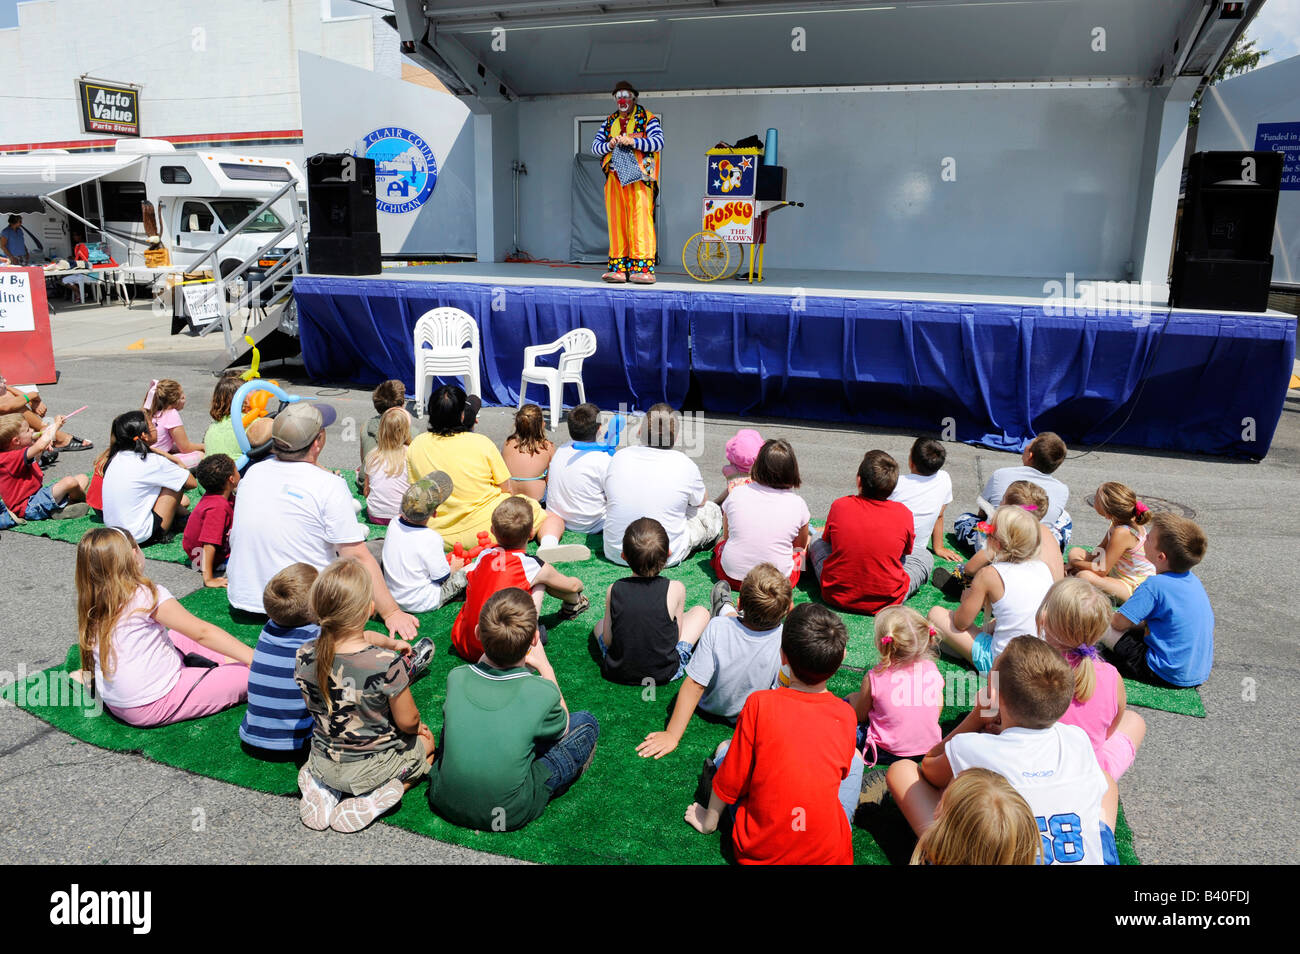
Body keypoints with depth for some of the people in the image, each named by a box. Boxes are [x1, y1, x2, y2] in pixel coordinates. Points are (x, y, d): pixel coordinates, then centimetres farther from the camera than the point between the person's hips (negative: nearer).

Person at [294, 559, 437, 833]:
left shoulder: (304, 656, -19)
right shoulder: (387, 663, -33)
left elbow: (316, 706, 1)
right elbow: (407, 721, -19)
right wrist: (416, 727, 6)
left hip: (324, 765, 4)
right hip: (373, 767, -4)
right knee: (426, 740, 26)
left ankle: (325, 788, 11)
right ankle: (376, 797, 2)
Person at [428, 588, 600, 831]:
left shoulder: (456, 677, -14)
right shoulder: (542, 692, -22)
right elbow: (562, 726, 3)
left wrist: (488, 652, 10)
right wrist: (545, 668, 8)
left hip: (445, 804, 3)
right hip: (512, 815, -3)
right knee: (586, 723, 7)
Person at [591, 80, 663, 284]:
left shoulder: (647, 119, 8)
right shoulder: (609, 121, 22)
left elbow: (658, 142, -7)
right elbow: (594, 146, 15)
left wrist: (633, 141, -16)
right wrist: (609, 145, -6)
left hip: (638, 177, -5)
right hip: (614, 178, 5)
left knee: (640, 220, -14)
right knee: (616, 222, 0)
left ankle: (644, 269, -17)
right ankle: (619, 269, 1)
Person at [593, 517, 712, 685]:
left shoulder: (614, 590, -13)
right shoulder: (675, 589, -17)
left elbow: (607, 641, -4)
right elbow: (676, 637, -6)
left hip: (617, 672, 1)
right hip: (665, 674, -1)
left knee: (599, 624, 31)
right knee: (701, 612, 15)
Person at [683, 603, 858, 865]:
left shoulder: (759, 704, -16)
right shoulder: (845, 715, -9)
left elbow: (730, 781, -6)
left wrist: (709, 821, 12)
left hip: (758, 852, -1)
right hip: (830, 854, 2)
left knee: (725, 749, 17)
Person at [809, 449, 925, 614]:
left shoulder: (840, 506, -10)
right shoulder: (904, 514, -12)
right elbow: (907, 551, 8)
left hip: (836, 597, 1)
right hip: (886, 602, -1)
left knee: (817, 543, 27)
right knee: (925, 556, 22)